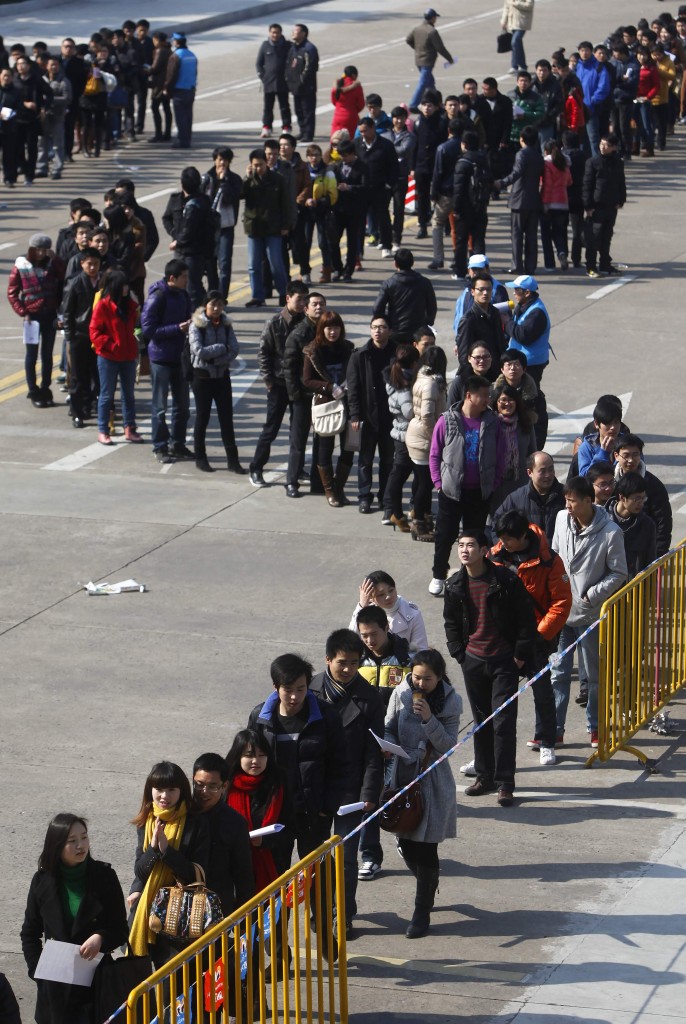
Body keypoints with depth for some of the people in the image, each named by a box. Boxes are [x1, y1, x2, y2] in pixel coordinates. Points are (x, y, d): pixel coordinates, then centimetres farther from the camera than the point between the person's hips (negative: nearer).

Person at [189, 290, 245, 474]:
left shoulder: (226, 325, 4)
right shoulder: (196, 325, -8)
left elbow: (234, 350, -6)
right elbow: (198, 350, -19)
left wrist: (213, 358, -16)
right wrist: (221, 348, -13)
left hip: (222, 376, 3)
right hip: (203, 376, -3)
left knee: (227, 418, 2)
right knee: (202, 417, 6)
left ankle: (232, 459, 4)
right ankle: (200, 458, 16)